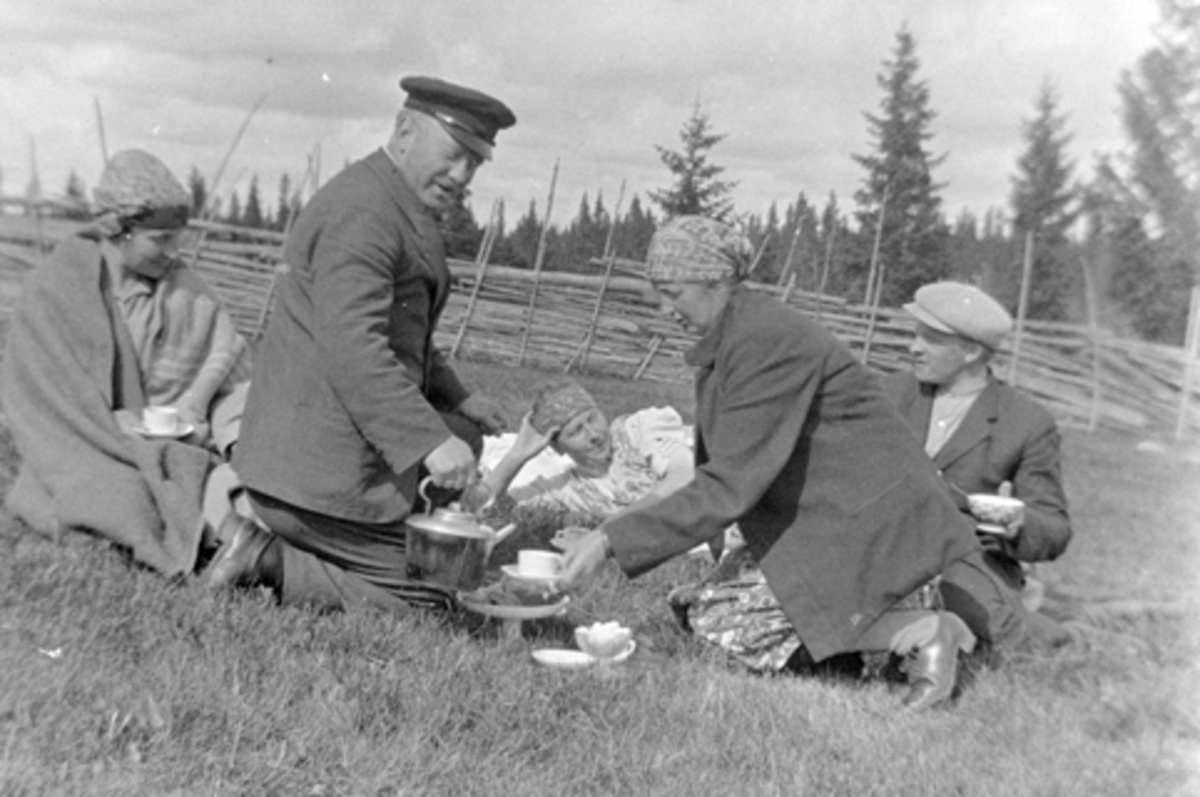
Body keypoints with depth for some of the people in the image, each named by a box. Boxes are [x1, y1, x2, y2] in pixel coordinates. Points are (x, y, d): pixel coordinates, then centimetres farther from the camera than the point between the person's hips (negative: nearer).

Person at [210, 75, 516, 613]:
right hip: (326, 469, -10)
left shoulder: (396, 207, 18)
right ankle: (271, 563, -4)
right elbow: (352, 348, -29)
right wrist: (429, 441, -31)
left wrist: (456, 398, 22)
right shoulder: (361, 212, -18)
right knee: (418, 602, -3)